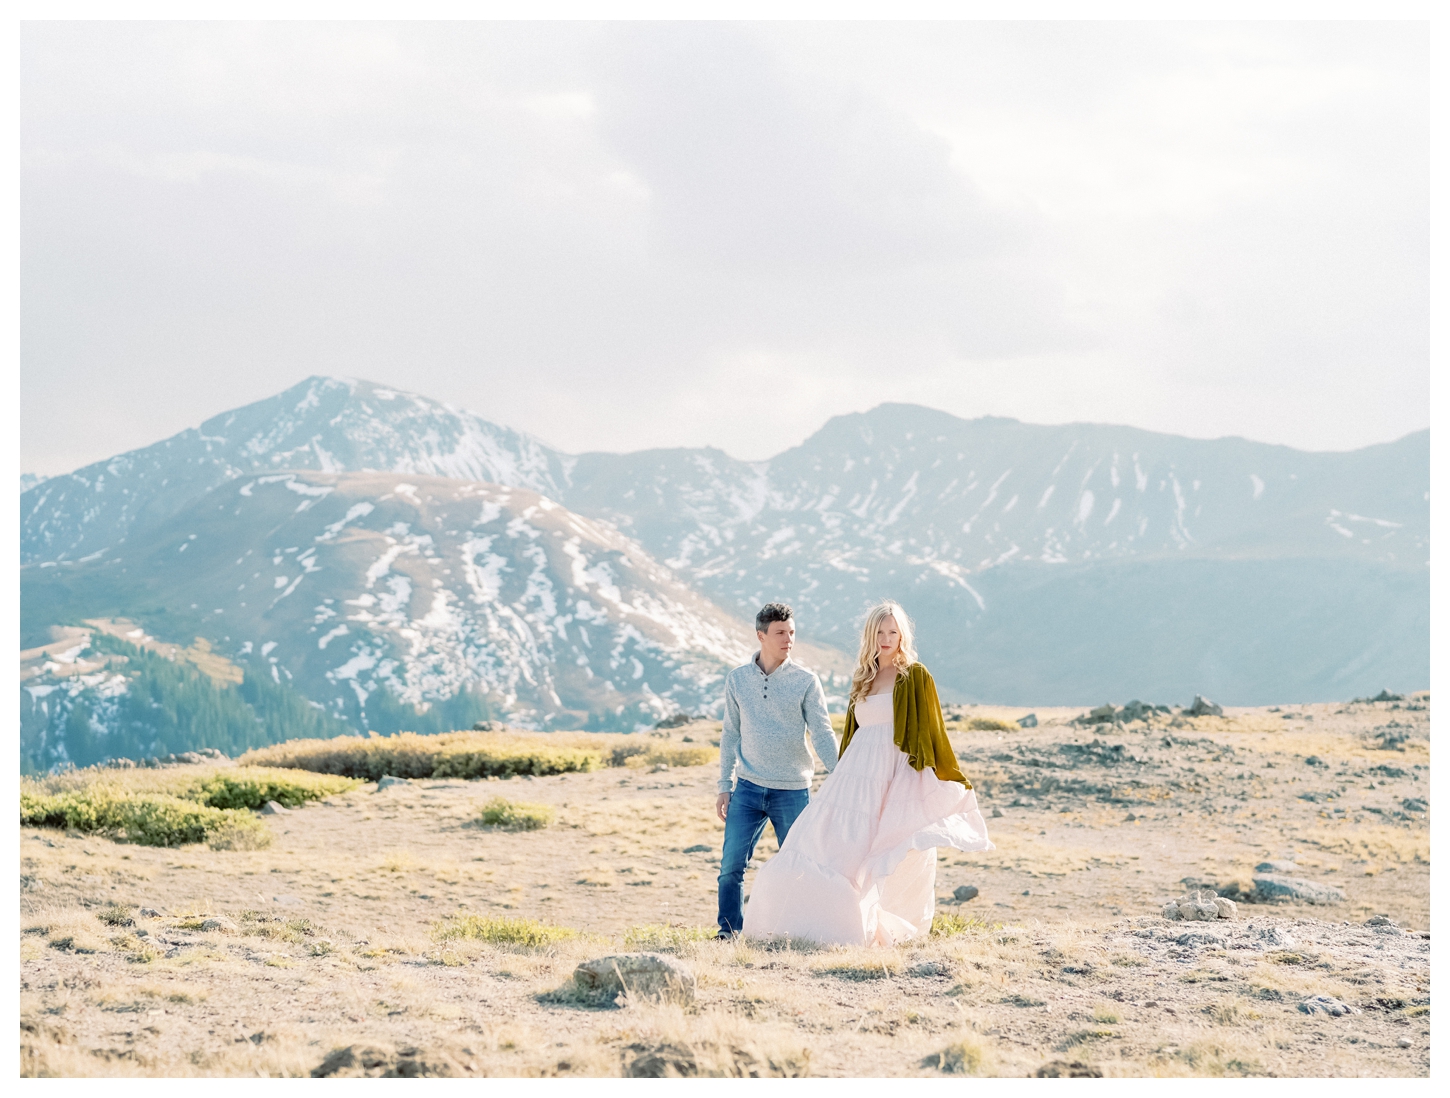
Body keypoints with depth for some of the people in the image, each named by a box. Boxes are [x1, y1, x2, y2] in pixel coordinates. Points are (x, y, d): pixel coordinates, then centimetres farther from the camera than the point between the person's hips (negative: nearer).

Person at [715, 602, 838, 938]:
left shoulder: (805, 681, -2)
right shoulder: (737, 680, 5)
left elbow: (822, 734, -2)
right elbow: (731, 735, 11)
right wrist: (725, 786, 7)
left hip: (792, 792, -2)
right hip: (748, 788, 2)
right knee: (731, 865, -4)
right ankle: (728, 933, 6)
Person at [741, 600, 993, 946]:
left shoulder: (915, 677, 0)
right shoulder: (863, 678, 19)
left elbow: (931, 732, 0)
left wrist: (950, 782, -1)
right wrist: (841, 774, 26)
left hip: (894, 778, -6)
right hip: (855, 774, 6)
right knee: (821, 844, -4)